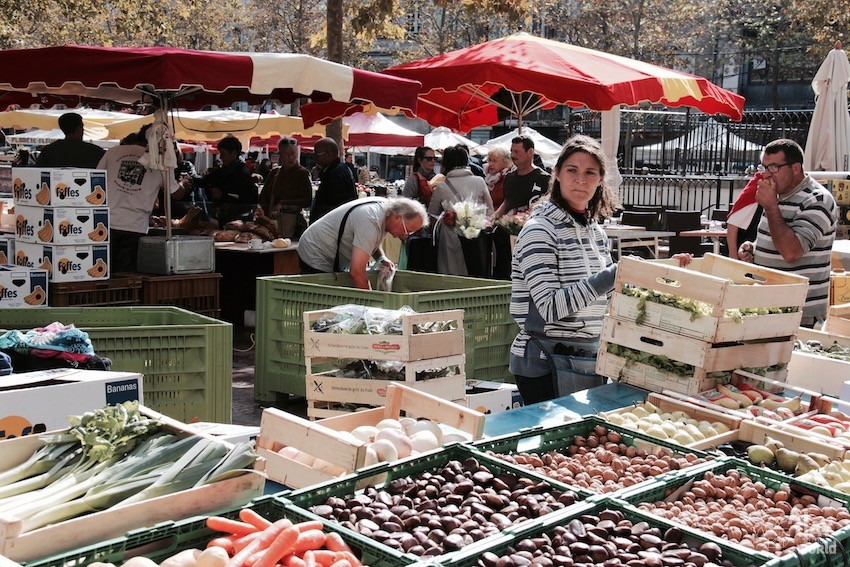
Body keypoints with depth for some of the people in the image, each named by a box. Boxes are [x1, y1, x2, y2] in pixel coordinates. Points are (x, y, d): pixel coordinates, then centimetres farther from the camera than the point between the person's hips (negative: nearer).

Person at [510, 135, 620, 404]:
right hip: (545, 364, -7)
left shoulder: (596, 231, 11)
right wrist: (612, 276, -25)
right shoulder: (539, 230, -12)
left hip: (590, 360, 7)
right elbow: (550, 308, -22)